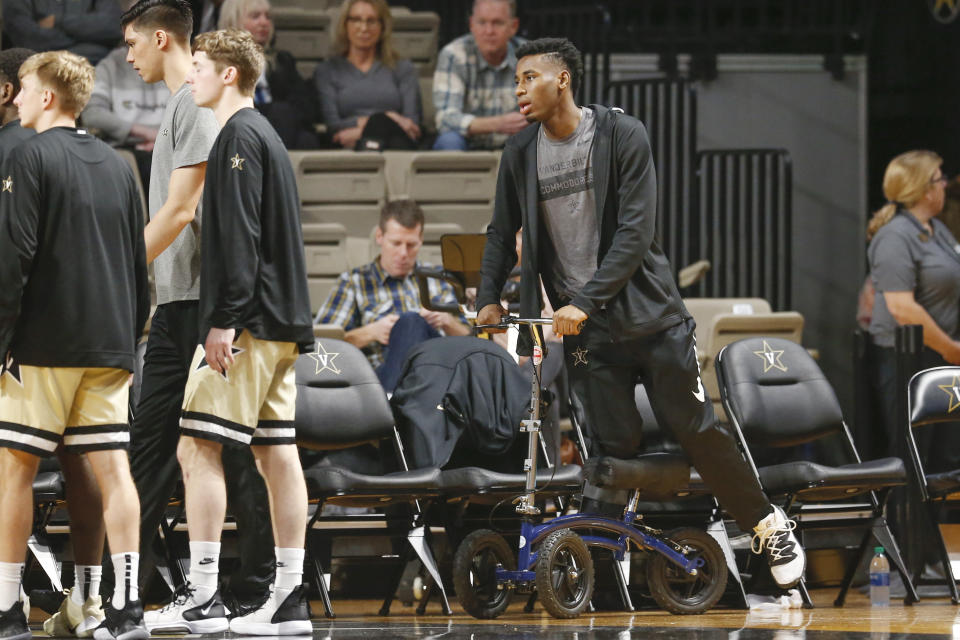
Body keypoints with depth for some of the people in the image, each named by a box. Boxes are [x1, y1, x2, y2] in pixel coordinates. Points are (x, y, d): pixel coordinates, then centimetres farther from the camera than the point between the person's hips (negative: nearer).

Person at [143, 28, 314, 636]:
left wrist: (224, 319, -20)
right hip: (285, 323, 10)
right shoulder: (268, 136, 21)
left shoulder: (239, 136, -9)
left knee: (197, 447, -9)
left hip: (248, 319, -10)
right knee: (278, 451, 6)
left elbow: (239, 238, -18)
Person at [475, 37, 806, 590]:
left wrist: (585, 301, -23)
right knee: (616, 445, -5)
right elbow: (503, 233, 17)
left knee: (698, 430, 0)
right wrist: (490, 298, 4)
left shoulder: (623, 136, -10)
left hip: (650, 315, -2)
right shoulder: (521, 154, 2)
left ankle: (769, 525, 17)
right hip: (586, 332, 2)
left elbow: (634, 232, -16)